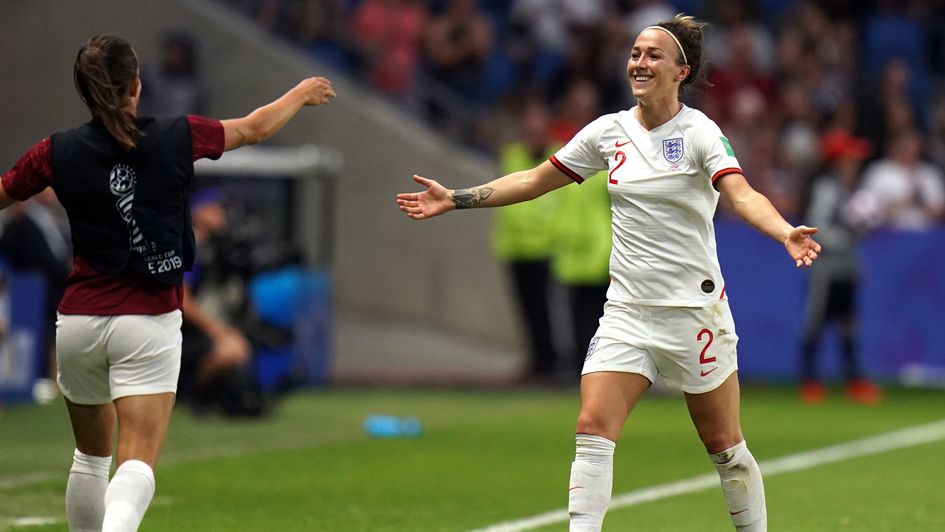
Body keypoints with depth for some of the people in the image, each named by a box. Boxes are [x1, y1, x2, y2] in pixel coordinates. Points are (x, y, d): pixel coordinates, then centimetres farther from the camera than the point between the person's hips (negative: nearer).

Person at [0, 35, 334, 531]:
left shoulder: (57, 153, -5)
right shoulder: (175, 138, -6)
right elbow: (256, 127, 11)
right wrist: (301, 94, 31)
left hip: (79, 320, 2)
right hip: (148, 322, -2)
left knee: (91, 455, 21)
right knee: (137, 465, -9)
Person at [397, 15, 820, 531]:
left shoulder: (699, 133, -9)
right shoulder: (609, 131, 6)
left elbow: (742, 195, -25)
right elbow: (534, 180, 14)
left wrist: (785, 233, -45)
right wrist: (455, 198, 9)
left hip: (693, 309, -4)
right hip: (627, 309, 4)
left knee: (723, 444, 4)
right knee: (593, 429, -11)